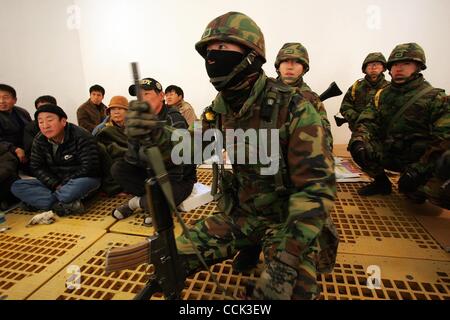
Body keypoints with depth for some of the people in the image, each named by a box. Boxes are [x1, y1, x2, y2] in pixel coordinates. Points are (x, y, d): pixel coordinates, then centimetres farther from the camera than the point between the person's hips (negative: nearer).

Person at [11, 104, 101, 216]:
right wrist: (56, 185, -16)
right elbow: (37, 167, 0)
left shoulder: (81, 137, -17)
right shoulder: (39, 140, 0)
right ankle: (67, 204, -25)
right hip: (54, 182, 6)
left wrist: (65, 184, -20)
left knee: (83, 184, -41)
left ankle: (38, 201, -17)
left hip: (79, 180, -6)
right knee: (17, 186, -11)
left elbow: (89, 168, -22)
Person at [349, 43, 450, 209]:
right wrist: (358, 140, -30)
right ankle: (381, 183, 5)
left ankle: (417, 189, 11)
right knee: (357, 146, -20)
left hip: (422, 160, -3)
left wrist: (418, 168, -28)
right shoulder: (382, 95, 3)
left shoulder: (435, 99, -10)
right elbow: (367, 121, -7)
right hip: (390, 154, 3)